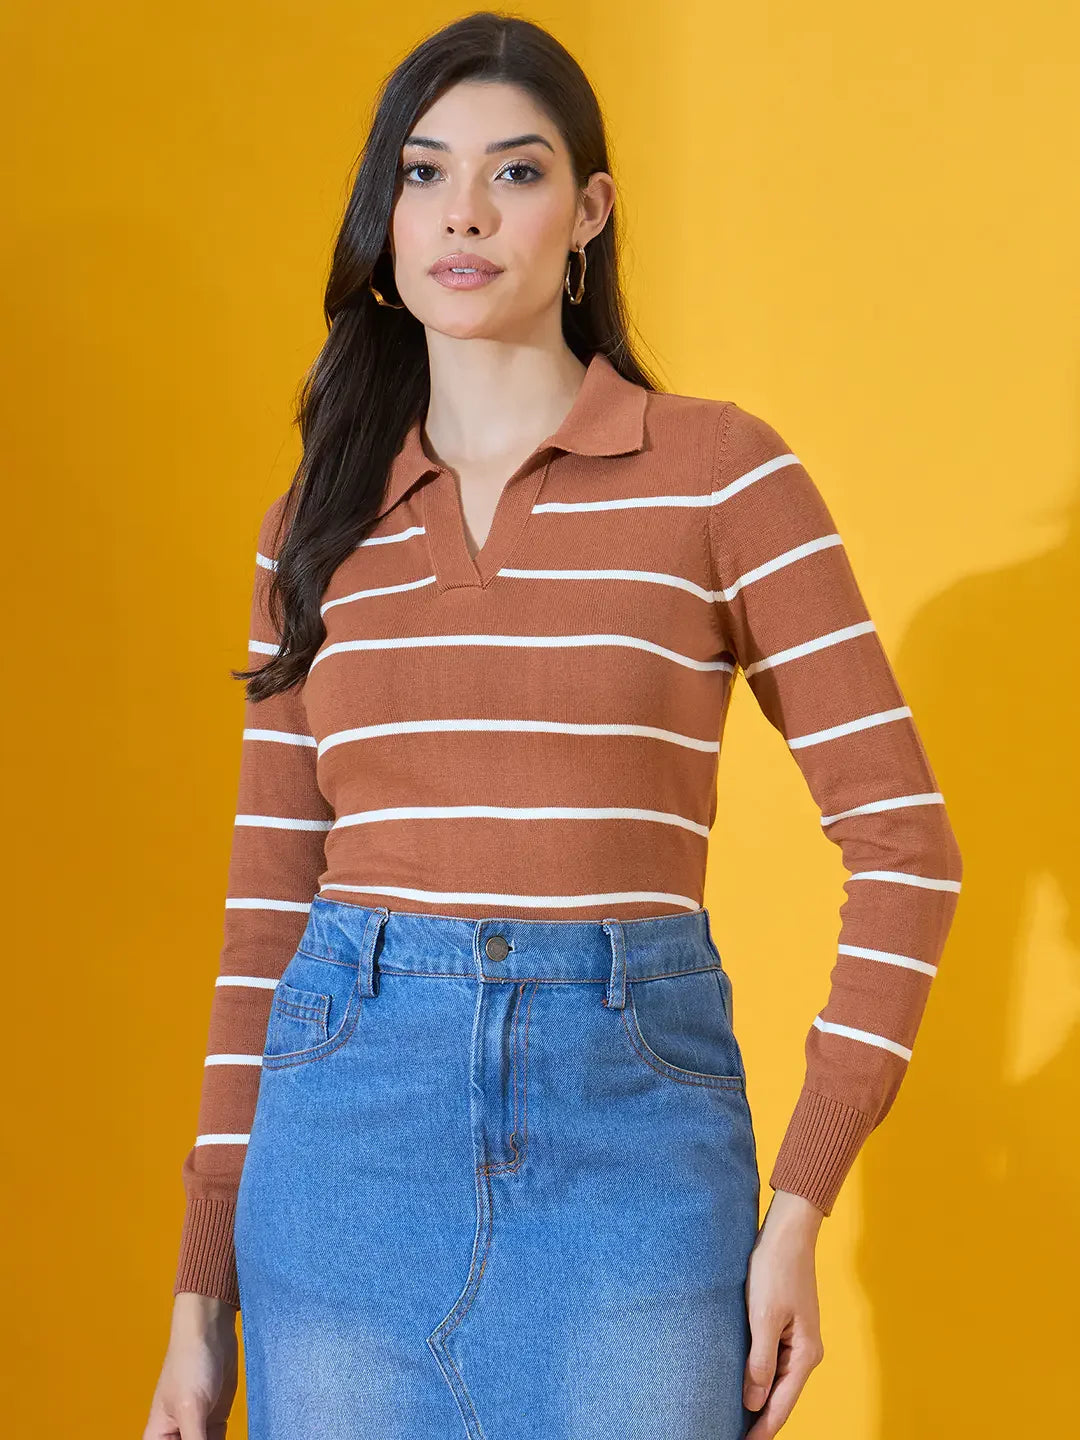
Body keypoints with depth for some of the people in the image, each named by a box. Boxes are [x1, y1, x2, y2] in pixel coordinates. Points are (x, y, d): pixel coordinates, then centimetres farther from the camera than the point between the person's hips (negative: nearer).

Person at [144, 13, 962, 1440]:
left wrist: (798, 1207, -8)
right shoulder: (317, 522, 9)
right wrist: (203, 1293, 9)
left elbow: (903, 840, -2)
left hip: (631, 1122, -2)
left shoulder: (721, 469, -1)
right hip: (348, 1122, 3)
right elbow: (267, 904, 11)